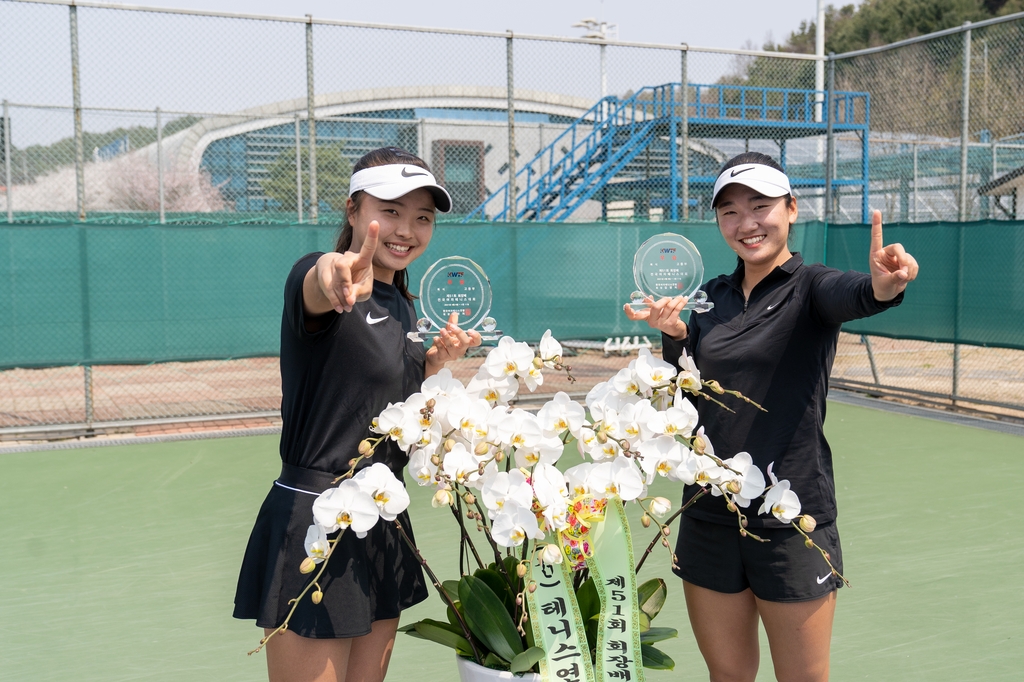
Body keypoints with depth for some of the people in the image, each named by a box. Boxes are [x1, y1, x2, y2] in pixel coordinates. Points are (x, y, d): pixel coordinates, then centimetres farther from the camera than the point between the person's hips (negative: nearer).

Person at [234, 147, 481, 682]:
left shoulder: (401, 304, 10)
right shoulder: (320, 280, -14)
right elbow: (315, 291, -41)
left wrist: (437, 360, 5)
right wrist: (336, 273, -64)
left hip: (384, 525, 8)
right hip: (313, 527, -8)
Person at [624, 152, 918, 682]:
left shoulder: (811, 287, -7)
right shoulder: (711, 298, 8)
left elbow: (851, 295, -32)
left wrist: (884, 286, -55)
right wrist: (673, 334, -9)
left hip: (792, 520, -4)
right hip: (708, 515, 5)